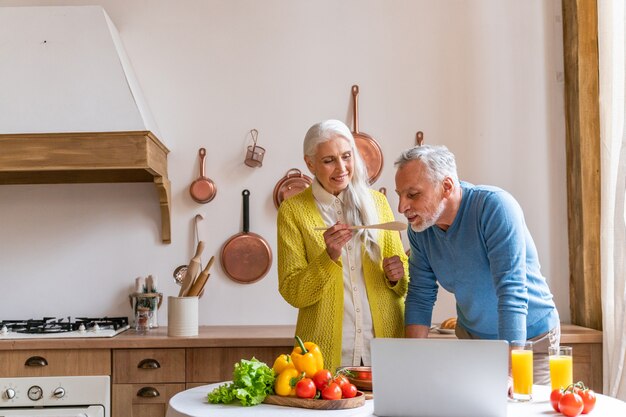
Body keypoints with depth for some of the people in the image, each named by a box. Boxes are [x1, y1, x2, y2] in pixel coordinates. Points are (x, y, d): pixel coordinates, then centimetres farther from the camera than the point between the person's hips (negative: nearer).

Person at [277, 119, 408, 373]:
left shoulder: (377, 202, 5)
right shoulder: (293, 210, -3)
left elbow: (405, 279, 11)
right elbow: (291, 292, -7)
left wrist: (396, 276, -12)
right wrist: (329, 257, -22)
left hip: (386, 344, 3)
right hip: (326, 353, -2)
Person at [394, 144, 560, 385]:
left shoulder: (495, 207, -29)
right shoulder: (419, 227, -10)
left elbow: (512, 292, -35)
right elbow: (420, 296, -3)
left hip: (529, 338, -4)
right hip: (470, 335, 5)